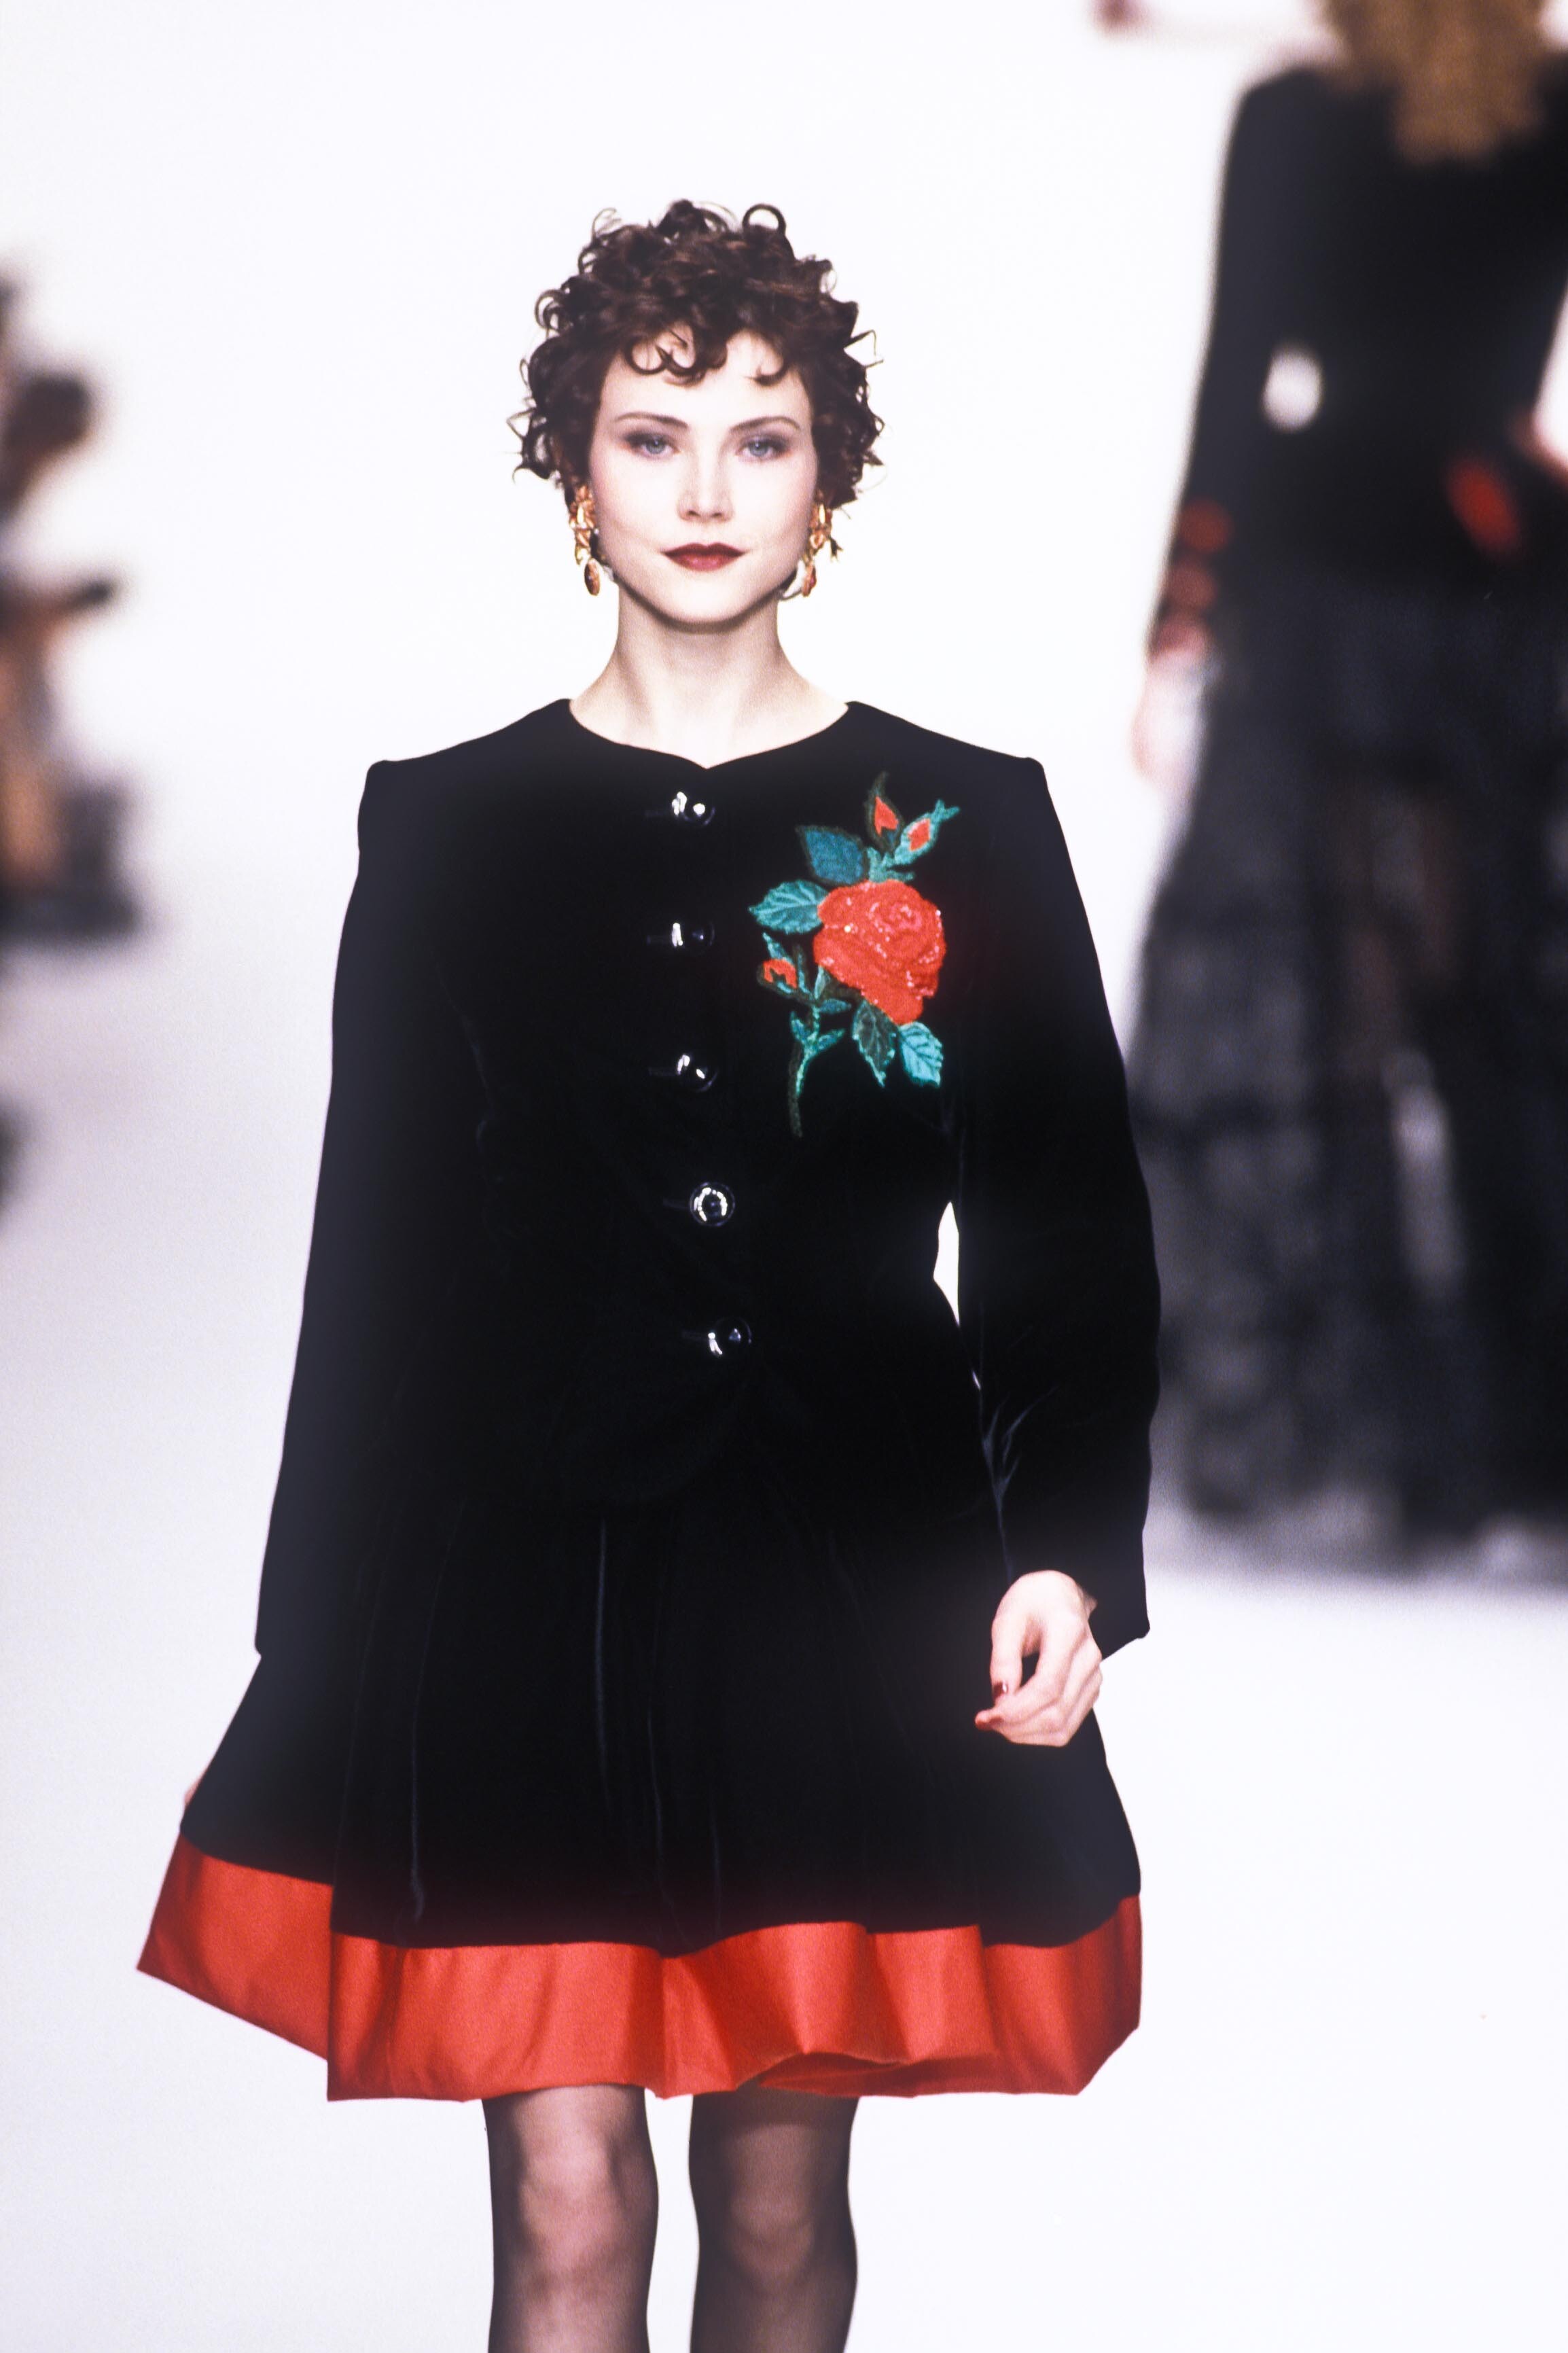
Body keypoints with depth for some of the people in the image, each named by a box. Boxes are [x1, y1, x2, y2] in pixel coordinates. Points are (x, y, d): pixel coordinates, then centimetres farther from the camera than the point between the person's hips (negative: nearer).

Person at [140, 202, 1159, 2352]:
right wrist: (329, 1647, 5)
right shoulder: (446, 829, 6)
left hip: (850, 1568, 1)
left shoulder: (963, 824, 5)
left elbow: (1073, 1225, 6)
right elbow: (378, 1250, 7)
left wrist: (1066, 1548, -8)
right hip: (531, 1561, 0)